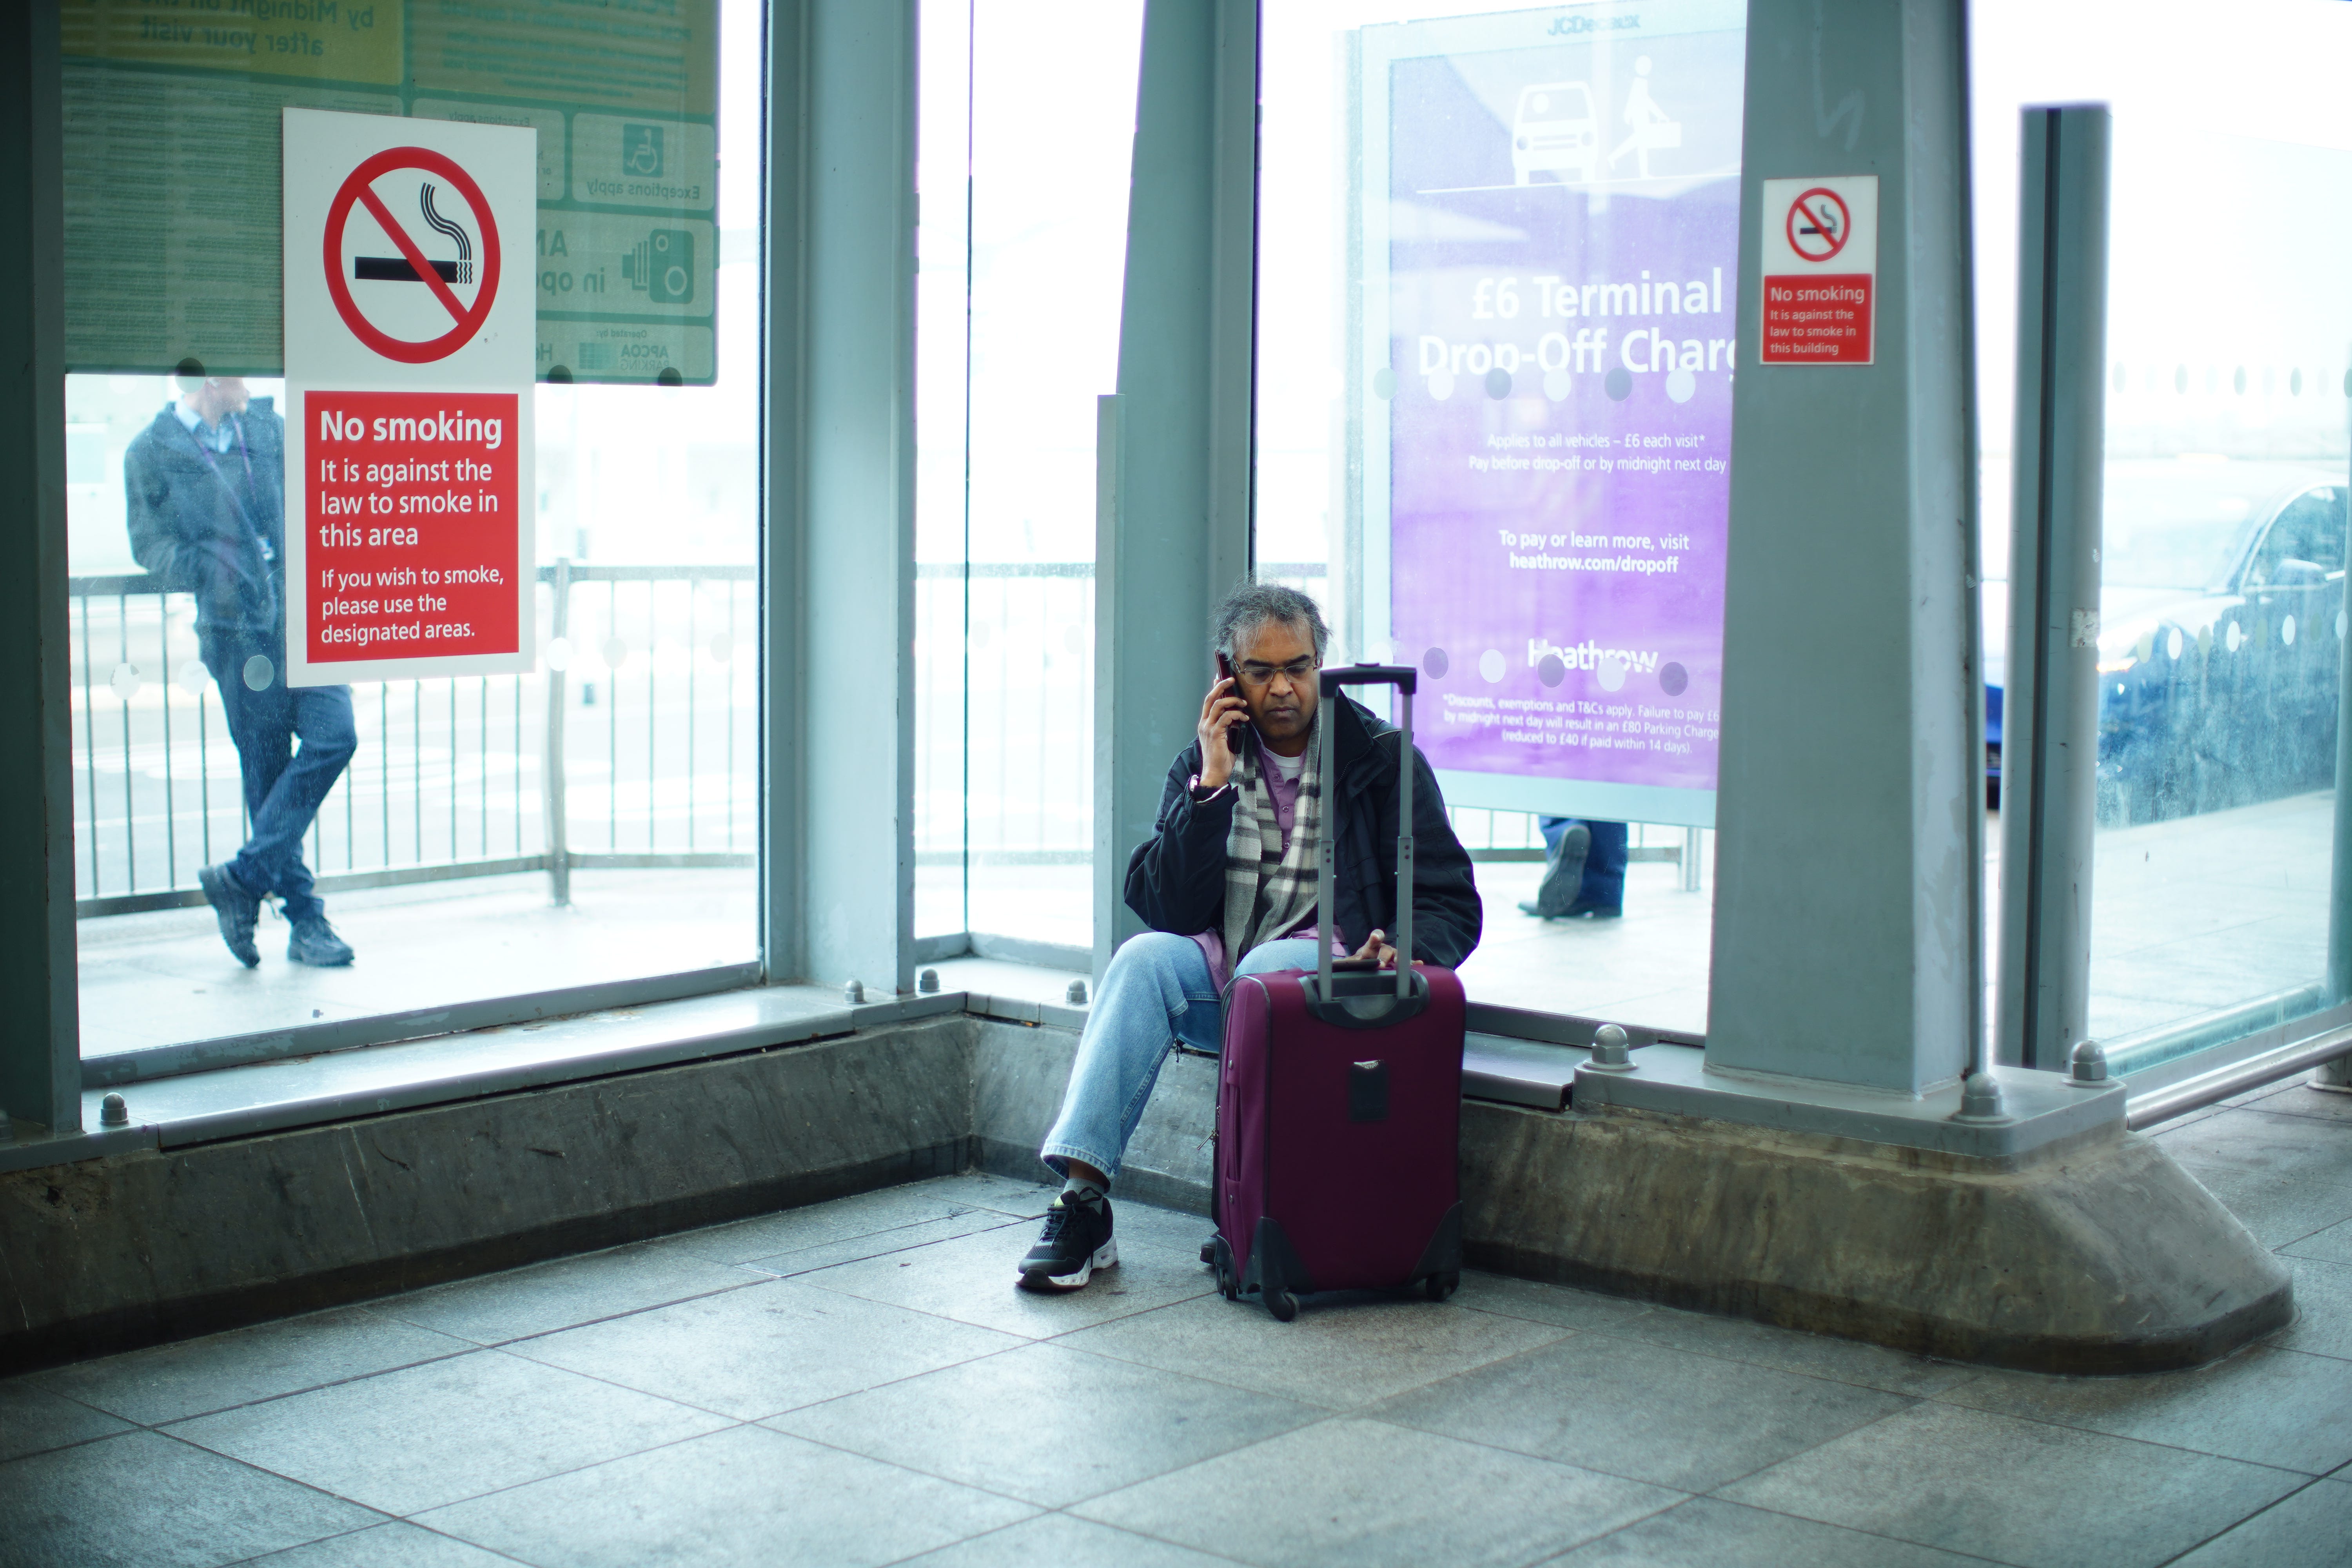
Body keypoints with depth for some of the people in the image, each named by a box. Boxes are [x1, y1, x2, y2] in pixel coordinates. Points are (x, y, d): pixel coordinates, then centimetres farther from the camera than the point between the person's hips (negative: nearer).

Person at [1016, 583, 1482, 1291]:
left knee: (1267, 967, -34)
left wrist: (1401, 954, -26)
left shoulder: (1382, 757, 0)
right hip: (1221, 974, 3)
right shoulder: (1205, 761, 7)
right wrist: (1213, 782, -11)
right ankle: (1082, 1193, -36)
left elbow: (1452, 906, -3)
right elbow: (1173, 910, -4)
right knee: (1147, 956, -27)